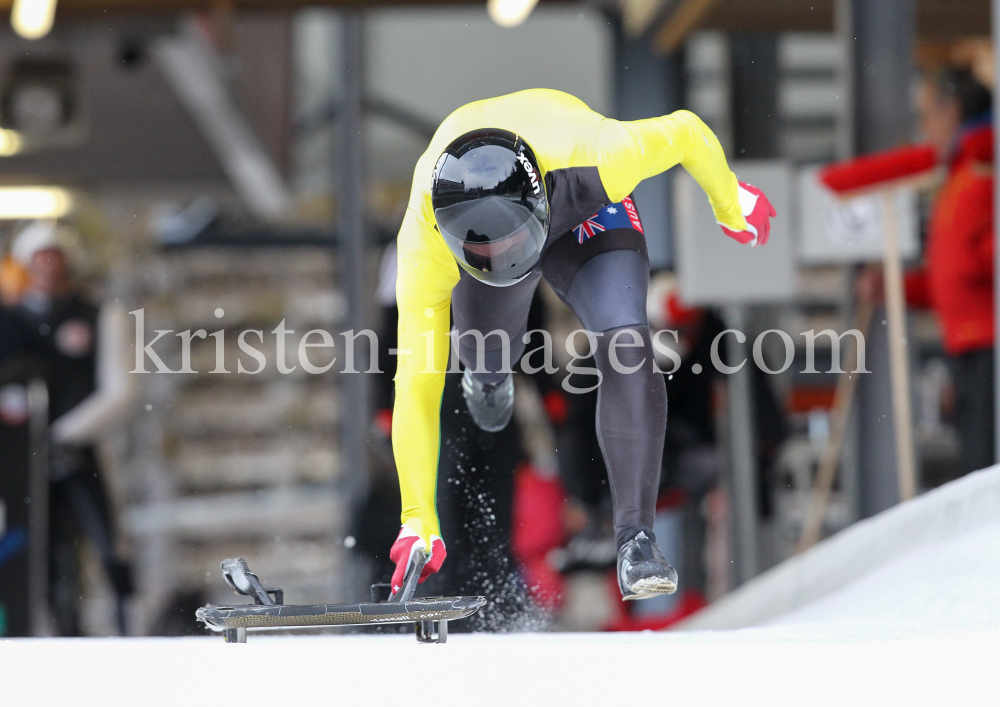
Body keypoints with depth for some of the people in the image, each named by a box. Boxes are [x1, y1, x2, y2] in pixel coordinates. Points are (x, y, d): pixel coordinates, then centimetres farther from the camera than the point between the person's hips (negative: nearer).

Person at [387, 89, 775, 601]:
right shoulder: (425, 243, -43)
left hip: (586, 211, -1)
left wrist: (731, 205, -5)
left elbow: (686, 132, -25)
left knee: (626, 348, -24)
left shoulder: (594, 157, -47)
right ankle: (487, 375, 61)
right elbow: (416, 386, -39)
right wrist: (417, 520, -42)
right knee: (488, 358, 20)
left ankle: (636, 539, -19)